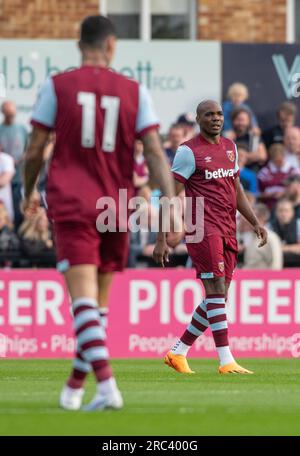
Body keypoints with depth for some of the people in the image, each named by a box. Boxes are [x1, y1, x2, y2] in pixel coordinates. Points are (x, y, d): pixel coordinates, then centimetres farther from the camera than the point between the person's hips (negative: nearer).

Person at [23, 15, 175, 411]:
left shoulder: (57, 86, 1)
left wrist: (29, 192, 21)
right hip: (116, 208, 2)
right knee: (99, 304, 15)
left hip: (71, 204, -2)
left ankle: (107, 385, -28)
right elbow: (155, 153, -3)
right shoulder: (135, 92, 4)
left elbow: (35, 150, 4)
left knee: (84, 301, -12)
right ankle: (74, 387, 25)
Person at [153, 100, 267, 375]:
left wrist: (255, 222, 15)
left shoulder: (230, 148, 17)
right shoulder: (189, 152, -5)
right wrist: (161, 240, -10)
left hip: (227, 232, 8)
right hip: (202, 230, -8)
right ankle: (227, 362, -17)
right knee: (216, 289, -14)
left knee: (218, 298, 7)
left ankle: (178, 353, 19)